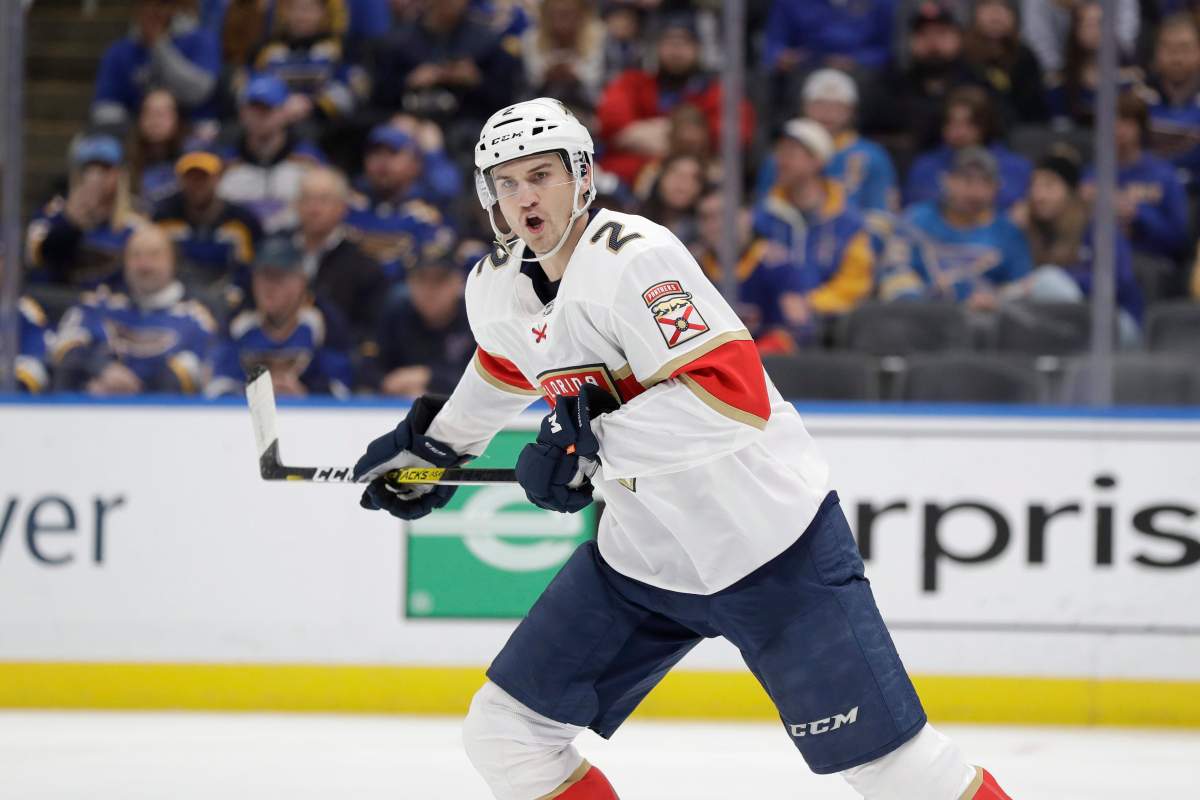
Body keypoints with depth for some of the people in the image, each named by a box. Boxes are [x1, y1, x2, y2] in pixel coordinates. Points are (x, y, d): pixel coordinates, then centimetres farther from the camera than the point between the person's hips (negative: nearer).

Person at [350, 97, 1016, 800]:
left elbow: (737, 394, -33)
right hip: (641, 555, 8)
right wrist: (435, 445, 31)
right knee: (504, 729, 2)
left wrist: (592, 442, -32)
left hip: (773, 544, -7)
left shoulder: (632, 257, -23)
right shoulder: (496, 288, 2)